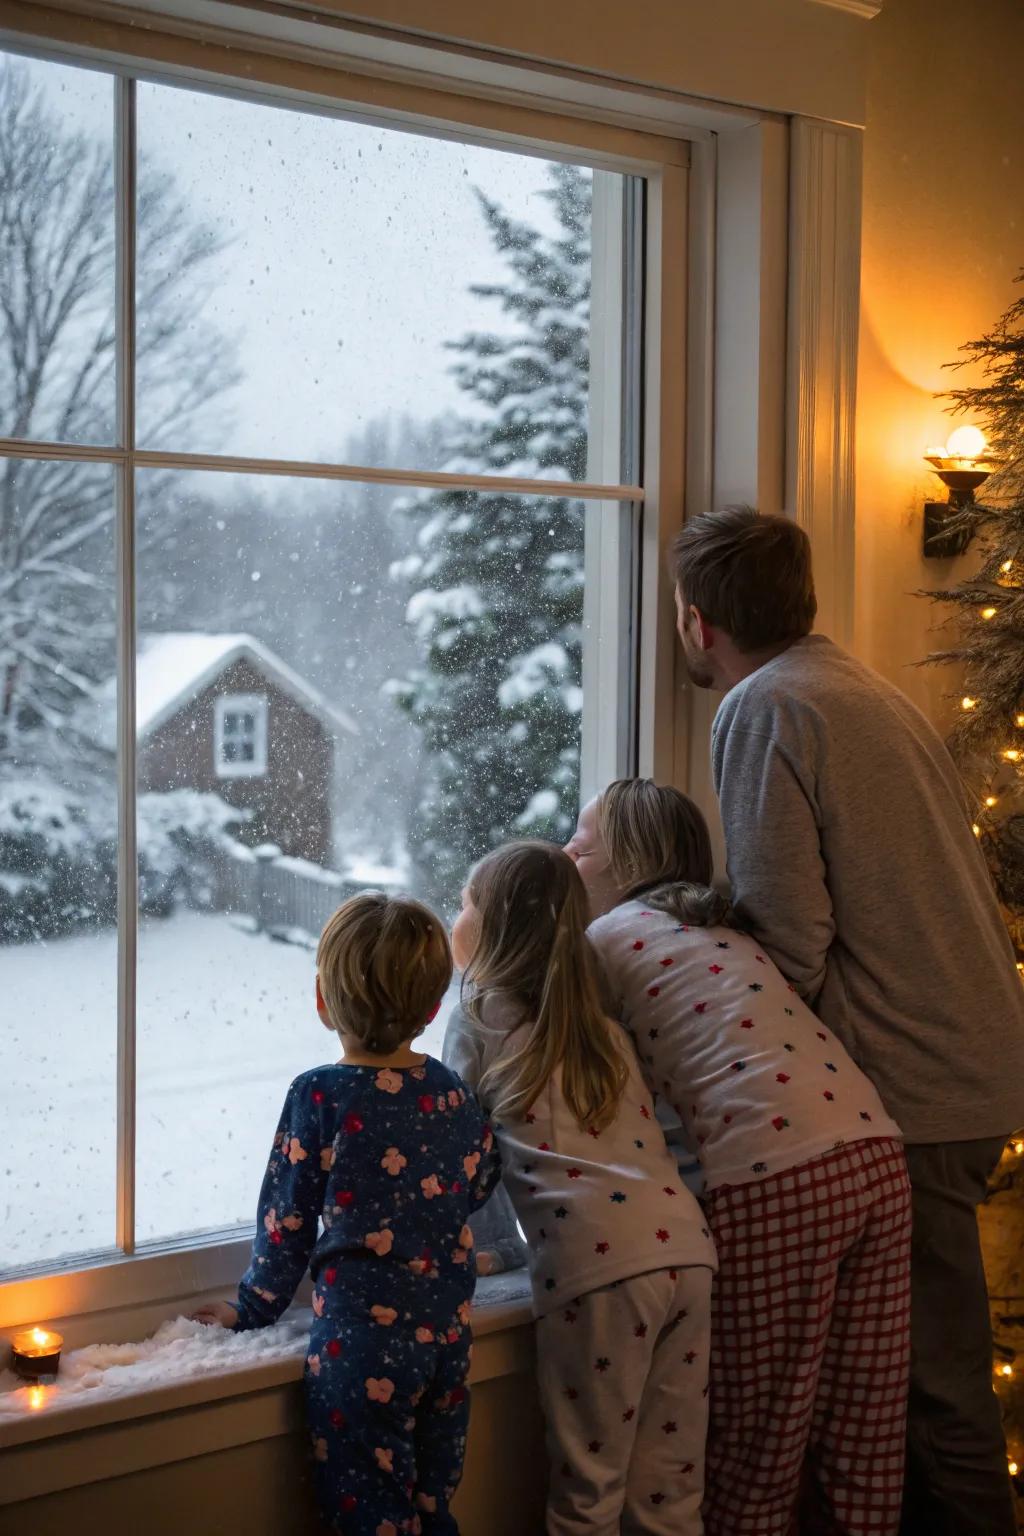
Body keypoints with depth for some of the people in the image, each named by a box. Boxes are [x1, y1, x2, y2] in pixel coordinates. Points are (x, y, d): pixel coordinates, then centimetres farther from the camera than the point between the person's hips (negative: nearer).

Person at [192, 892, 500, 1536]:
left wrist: (254, 1307, 9)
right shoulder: (452, 1091, 0)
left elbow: (288, 1216, -7)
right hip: (448, 1334, 5)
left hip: (363, 1338, -5)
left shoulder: (320, 1096, -14)